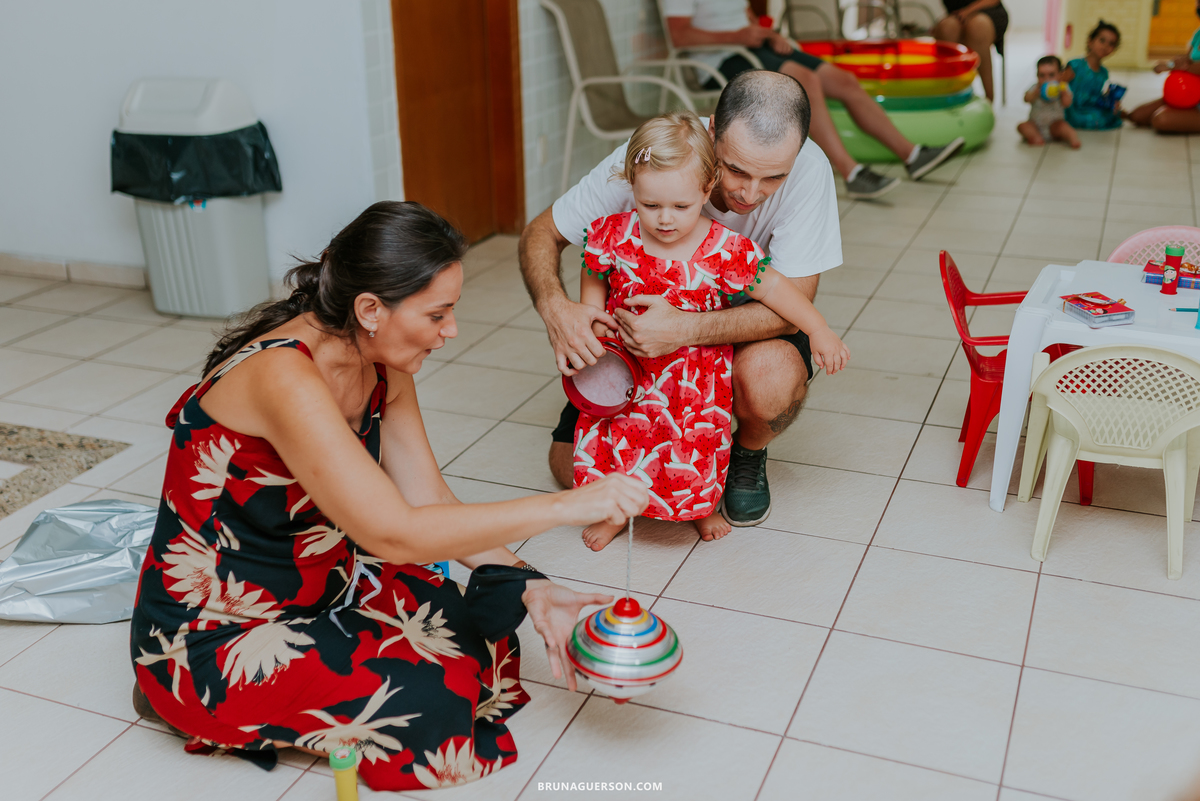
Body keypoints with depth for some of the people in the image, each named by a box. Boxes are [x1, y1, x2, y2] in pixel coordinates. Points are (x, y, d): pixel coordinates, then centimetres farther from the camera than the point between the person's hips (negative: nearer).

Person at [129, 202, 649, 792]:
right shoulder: (282, 377, -31)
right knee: (438, 705, -19)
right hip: (212, 637, -8)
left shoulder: (385, 368, -3)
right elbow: (397, 533, -36)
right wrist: (563, 507, -33)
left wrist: (530, 589, -14)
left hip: (322, 583, 8)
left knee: (487, 631, -4)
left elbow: (427, 498, -2)